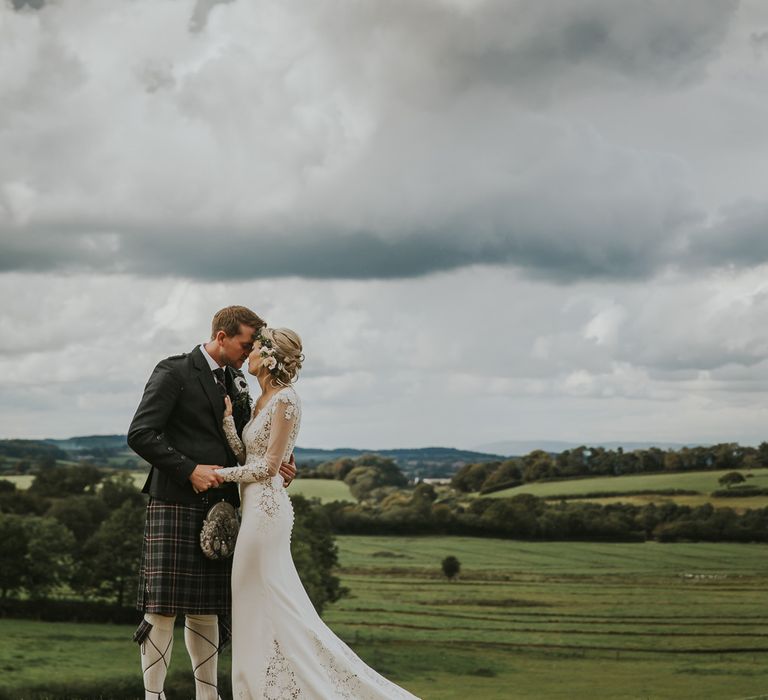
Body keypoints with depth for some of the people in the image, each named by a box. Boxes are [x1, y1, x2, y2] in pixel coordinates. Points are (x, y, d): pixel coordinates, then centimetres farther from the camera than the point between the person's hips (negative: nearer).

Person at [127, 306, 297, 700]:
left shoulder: (236, 383, 17)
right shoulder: (174, 373, -5)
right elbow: (140, 434, -11)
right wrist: (190, 470, -16)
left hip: (218, 507, 7)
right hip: (176, 504, -7)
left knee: (206, 609, 11)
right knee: (163, 608, -6)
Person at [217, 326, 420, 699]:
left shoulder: (285, 399, -13)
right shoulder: (262, 401, 14)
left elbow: (267, 465, -15)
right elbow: (244, 455, 6)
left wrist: (218, 473, -8)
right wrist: (226, 416, -2)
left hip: (265, 507, -10)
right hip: (256, 506, 10)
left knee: (270, 605, -6)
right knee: (258, 608, 11)